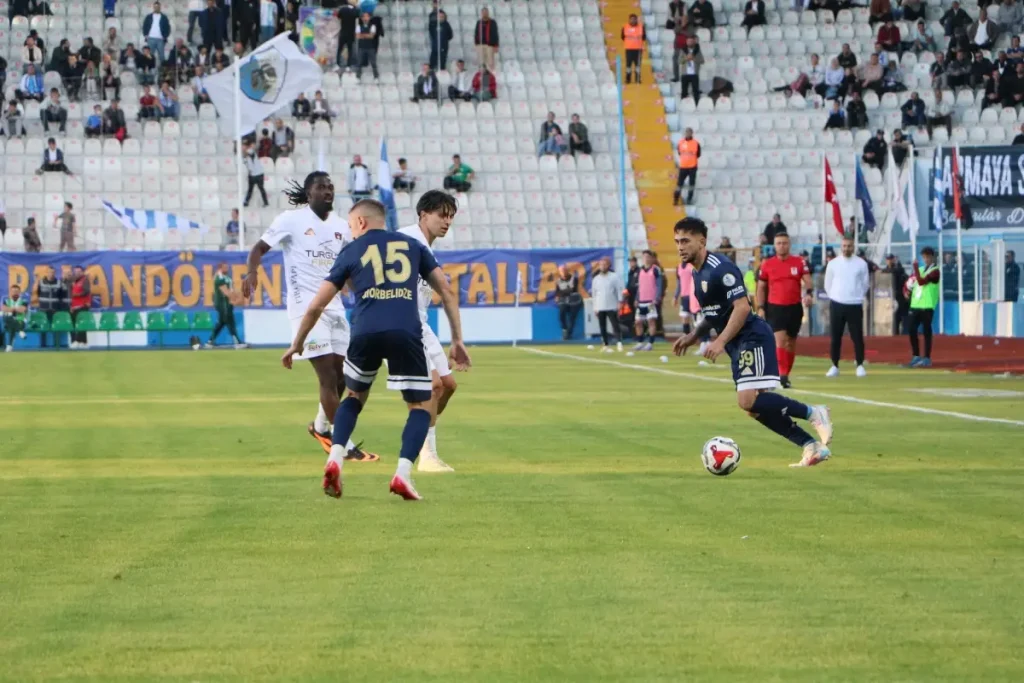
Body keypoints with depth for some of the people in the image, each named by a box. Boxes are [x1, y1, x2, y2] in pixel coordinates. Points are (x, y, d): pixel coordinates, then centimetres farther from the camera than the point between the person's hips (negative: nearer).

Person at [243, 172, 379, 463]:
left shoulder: (340, 225, 10)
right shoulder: (292, 220, -7)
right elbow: (260, 247, -6)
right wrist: (251, 273, -26)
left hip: (334, 306, 7)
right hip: (306, 308, -7)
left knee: (341, 373, 10)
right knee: (328, 376, -11)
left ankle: (321, 426, 36)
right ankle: (345, 445, -7)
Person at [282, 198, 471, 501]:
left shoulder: (352, 251, 19)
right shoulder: (412, 245, 21)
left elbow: (316, 306, 18)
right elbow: (447, 291, 15)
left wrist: (297, 344, 31)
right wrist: (457, 340, 18)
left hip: (366, 332, 1)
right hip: (406, 332, -1)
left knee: (354, 396, 27)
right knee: (422, 405, 14)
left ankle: (335, 459, 8)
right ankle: (403, 473, -5)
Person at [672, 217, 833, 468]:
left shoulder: (720, 269, -16)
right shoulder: (697, 273, 14)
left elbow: (742, 307, -23)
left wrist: (720, 342, -27)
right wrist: (693, 336, 15)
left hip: (752, 337, -10)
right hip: (737, 344, 10)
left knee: (748, 399, -22)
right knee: (755, 406, 7)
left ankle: (813, 413, -9)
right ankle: (813, 446, 11)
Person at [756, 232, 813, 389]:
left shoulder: (800, 262, 1)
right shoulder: (767, 264, 2)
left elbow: (807, 281, -5)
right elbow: (761, 287, 9)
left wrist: (809, 293, -26)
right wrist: (760, 308, 1)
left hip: (795, 308, 2)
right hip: (775, 308, -2)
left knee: (791, 343, 10)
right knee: (780, 340, -17)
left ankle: (785, 375, 21)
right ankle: (782, 375, -21)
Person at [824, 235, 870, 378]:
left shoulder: (861, 264, 0)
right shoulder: (833, 263, 1)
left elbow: (865, 284, 9)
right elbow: (827, 284, 11)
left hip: (855, 305, -1)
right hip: (837, 305, 1)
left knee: (857, 337, -2)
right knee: (835, 338, 4)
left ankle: (860, 366, 4)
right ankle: (835, 366, 11)